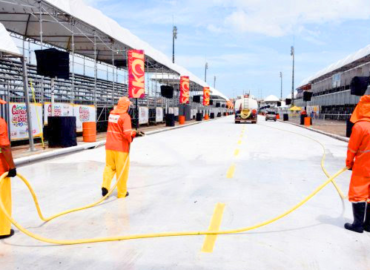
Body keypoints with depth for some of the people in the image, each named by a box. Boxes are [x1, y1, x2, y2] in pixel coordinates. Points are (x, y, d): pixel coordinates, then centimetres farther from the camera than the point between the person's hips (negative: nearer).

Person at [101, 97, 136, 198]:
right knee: (122, 170, 5)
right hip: (121, 147, -6)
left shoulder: (111, 113, 6)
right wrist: (130, 140, -2)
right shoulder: (125, 116, -15)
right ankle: (122, 192, 15)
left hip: (109, 146, 6)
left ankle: (105, 185, 0)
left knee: (109, 166, 18)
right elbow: (127, 133, -23)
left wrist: (132, 132, 13)